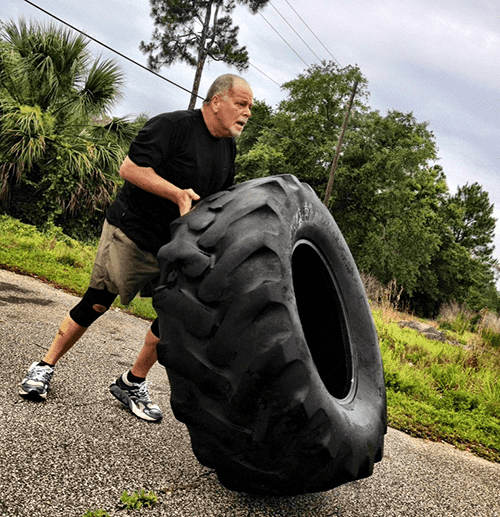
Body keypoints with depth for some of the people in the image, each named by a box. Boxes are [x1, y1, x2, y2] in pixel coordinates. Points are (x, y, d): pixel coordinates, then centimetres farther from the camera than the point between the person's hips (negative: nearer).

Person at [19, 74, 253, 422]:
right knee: (97, 302, -2)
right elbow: (130, 167, -19)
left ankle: (133, 384, 17)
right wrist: (176, 193, -28)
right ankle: (45, 367, 15)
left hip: (176, 247, 7)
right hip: (131, 232, -6)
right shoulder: (173, 125, -12)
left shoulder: (228, 149, 11)